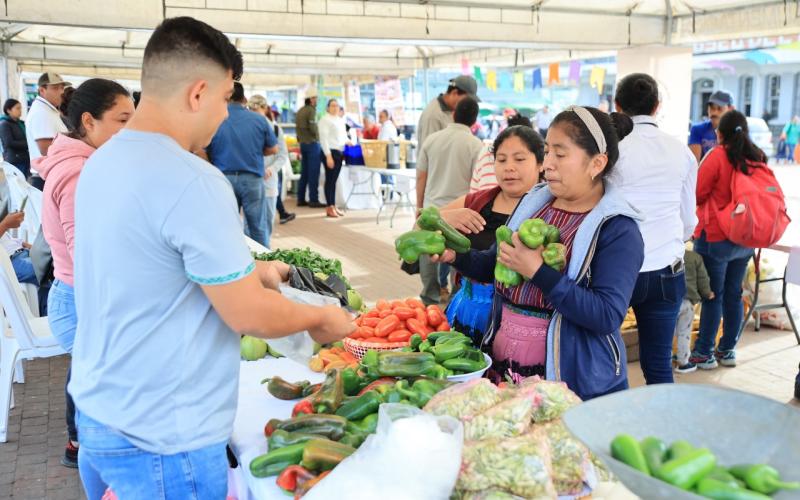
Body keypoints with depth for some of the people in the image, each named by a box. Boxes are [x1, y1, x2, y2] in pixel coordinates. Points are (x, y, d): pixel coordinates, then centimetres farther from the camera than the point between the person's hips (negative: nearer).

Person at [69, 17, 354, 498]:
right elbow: (249, 316, -20)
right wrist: (322, 319, -3)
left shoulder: (102, 162, 2)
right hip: (160, 438, -8)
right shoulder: (192, 182, -25)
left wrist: (246, 271, 15)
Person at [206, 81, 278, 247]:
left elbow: (203, 153, -3)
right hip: (252, 179, 0)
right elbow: (273, 149, 7)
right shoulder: (259, 120, -2)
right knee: (258, 228, 8)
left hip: (224, 179, 0)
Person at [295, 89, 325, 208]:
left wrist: (300, 140, 16)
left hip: (302, 143, 8)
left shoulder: (300, 111, 12)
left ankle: (301, 199, 13)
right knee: (313, 173, -5)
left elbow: (298, 127, 13)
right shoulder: (311, 110, -13)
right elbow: (313, 127, -19)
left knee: (304, 173, 11)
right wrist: (317, 136, -2)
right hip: (312, 143, -8)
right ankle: (313, 200, -4)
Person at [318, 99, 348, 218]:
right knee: (330, 180, -3)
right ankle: (329, 208, 1)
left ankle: (333, 206, 15)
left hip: (339, 152, 7)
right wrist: (328, 156, -20)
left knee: (334, 180, 11)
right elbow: (323, 138, -14)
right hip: (330, 152, -7)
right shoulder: (325, 120, -7)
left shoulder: (340, 120, 17)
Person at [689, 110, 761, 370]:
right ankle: (728, 349, 23)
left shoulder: (718, 156, -13)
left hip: (715, 237, -5)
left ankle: (704, 353, 9)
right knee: (734, 294, 13)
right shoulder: (758, 158, 4)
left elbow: (698, 194, -9)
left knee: (713, 295, 1)